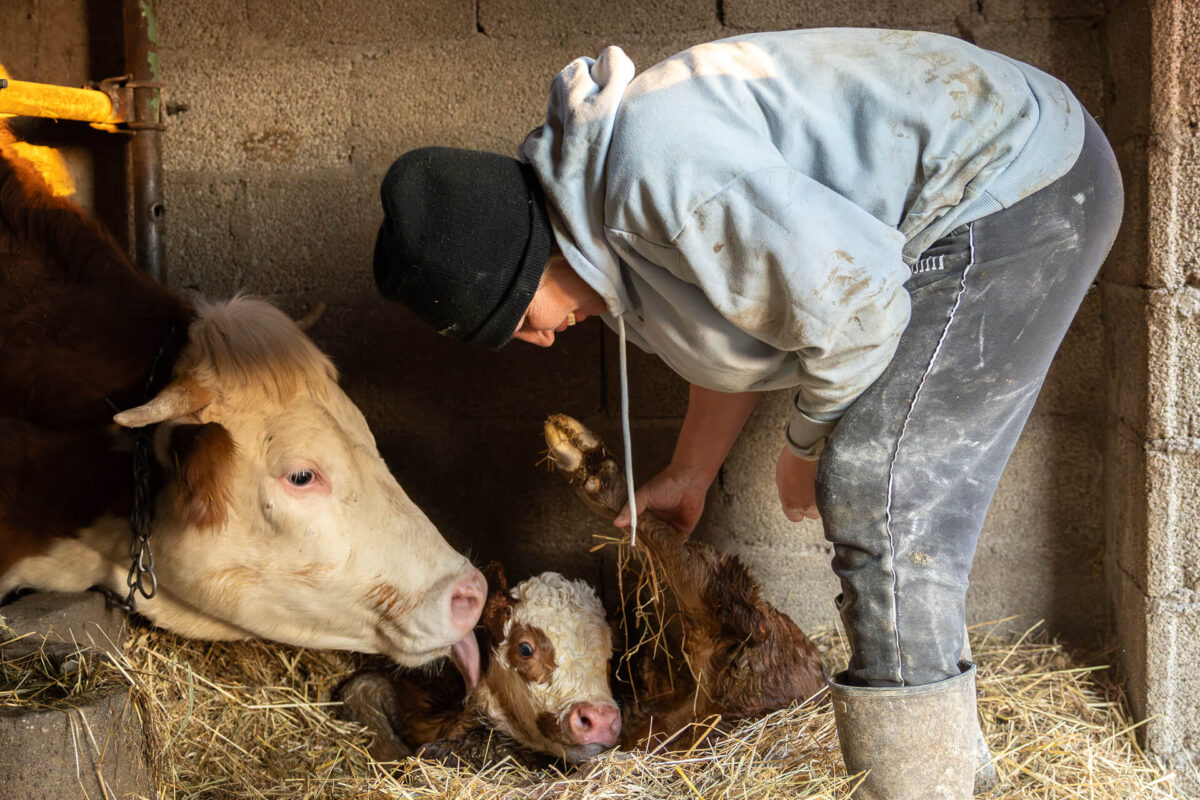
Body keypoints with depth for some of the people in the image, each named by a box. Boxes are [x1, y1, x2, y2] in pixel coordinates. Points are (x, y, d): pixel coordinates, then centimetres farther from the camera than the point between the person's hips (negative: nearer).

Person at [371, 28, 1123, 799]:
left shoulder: (651, 167, -28)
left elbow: (849, 295, -28)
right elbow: (740, 328, 20)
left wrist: (807, 443, -11)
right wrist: (688, 476, 26)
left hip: (1011, 187, -10)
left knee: (881, 499, -14)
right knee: (905, 504, 18)